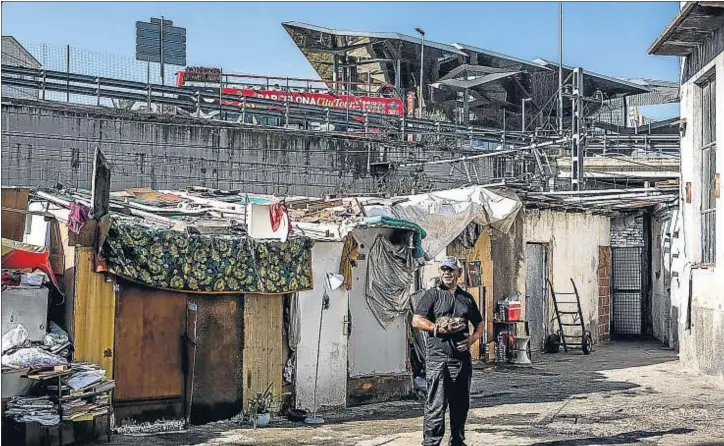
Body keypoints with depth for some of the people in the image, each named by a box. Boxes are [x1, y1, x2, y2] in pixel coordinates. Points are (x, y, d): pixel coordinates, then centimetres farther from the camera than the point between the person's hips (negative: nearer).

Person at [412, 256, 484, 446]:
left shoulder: (467, 298, 16)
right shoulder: (432, 295, 3)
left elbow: (479, 324, 24)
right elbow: (417, 321, -6)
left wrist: (472, 339, 4)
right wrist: (440, 329, -16)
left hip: (462, 358, 5)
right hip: (437, 357, -5)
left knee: (461, 404, 12)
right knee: (436, 404, -8)